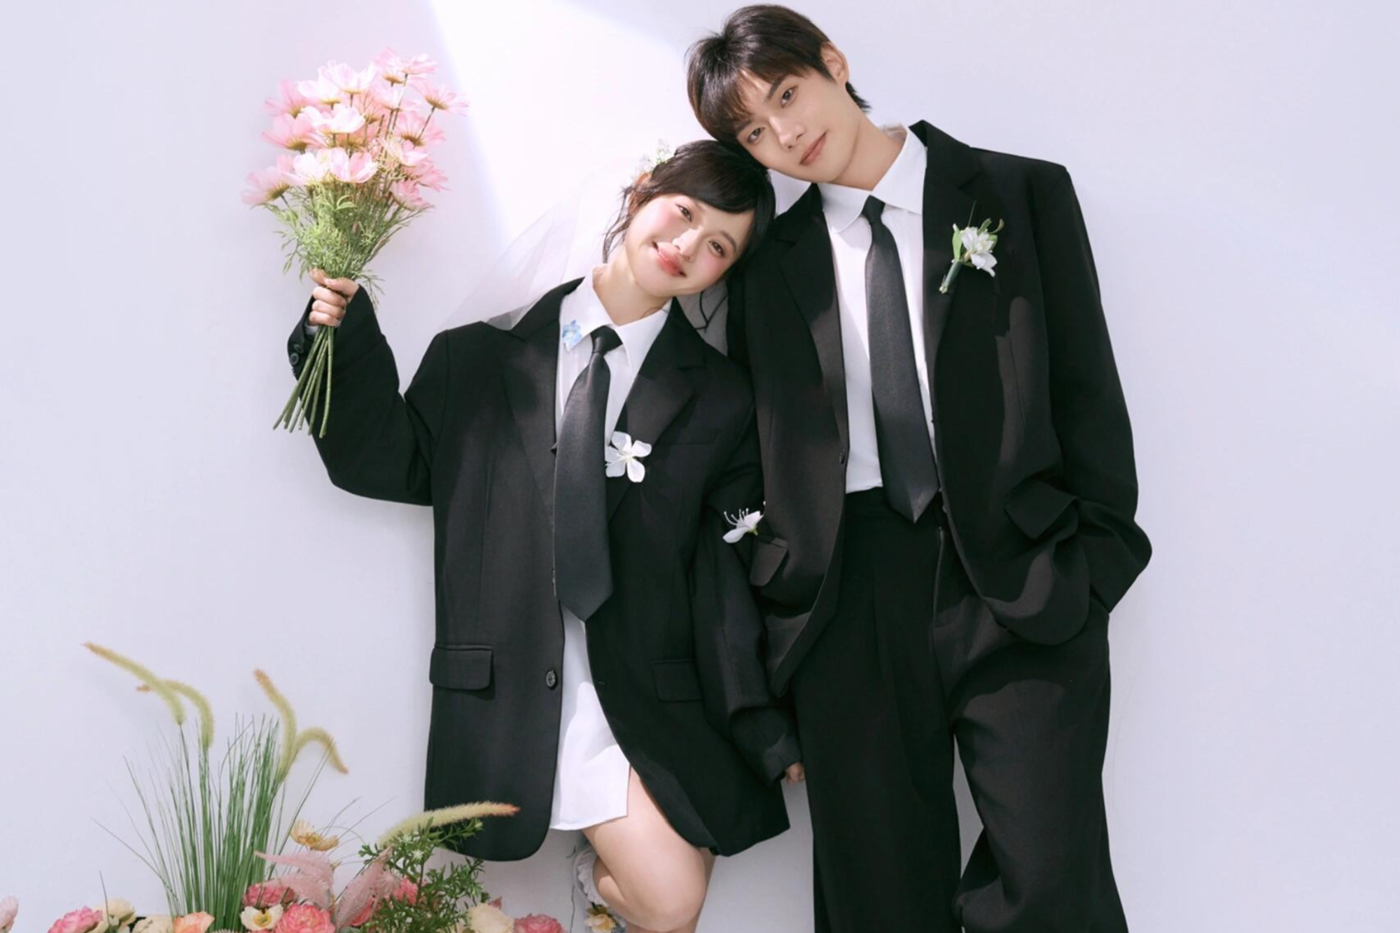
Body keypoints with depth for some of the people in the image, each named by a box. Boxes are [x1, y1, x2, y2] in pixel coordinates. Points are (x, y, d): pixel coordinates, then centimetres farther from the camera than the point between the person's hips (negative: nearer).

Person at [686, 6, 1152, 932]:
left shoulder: (1022, 194, 7)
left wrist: (1096, 562, -4)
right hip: (848, 603, 2)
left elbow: (1087, 388, 4)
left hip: (1019, 588, -2)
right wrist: (777, 598, 5)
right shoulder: (770, 265, 12)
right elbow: (757, 452, 13)